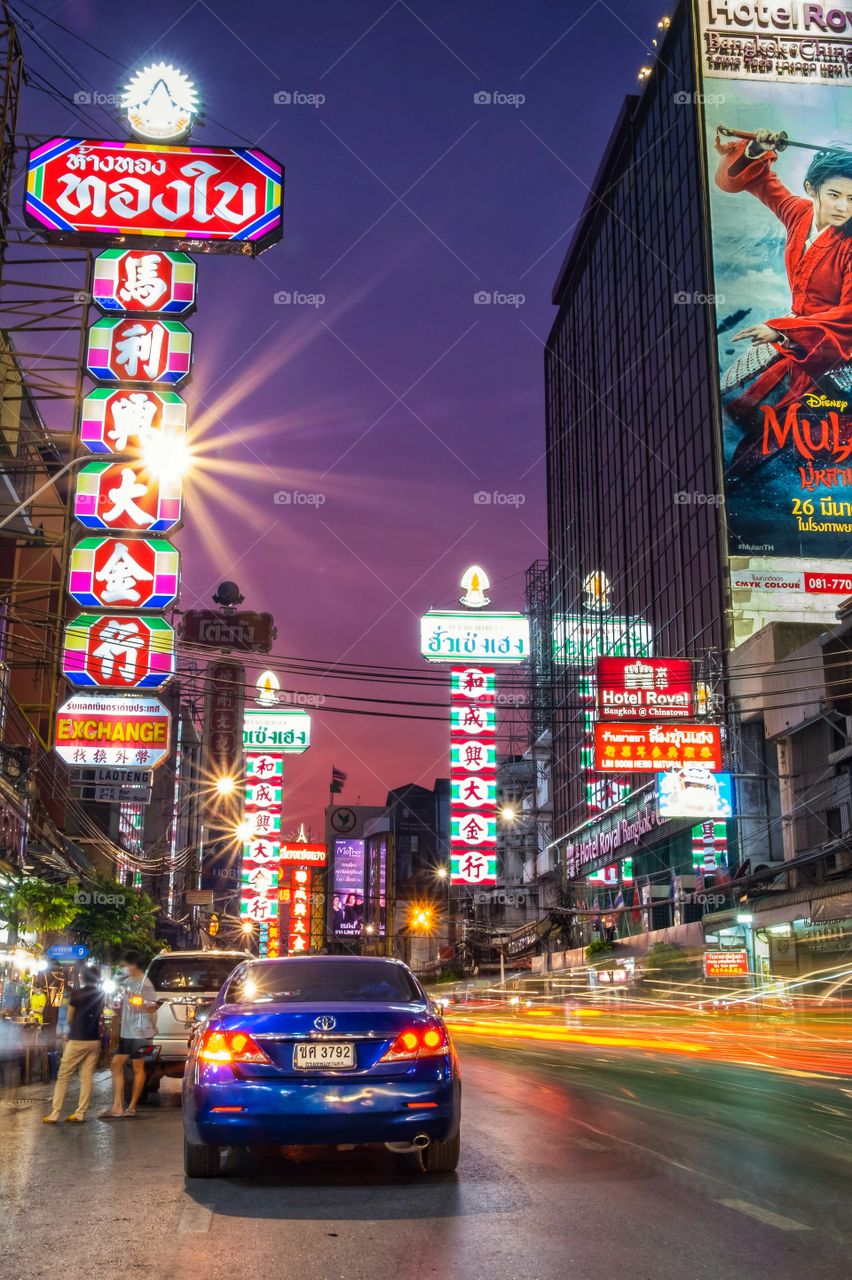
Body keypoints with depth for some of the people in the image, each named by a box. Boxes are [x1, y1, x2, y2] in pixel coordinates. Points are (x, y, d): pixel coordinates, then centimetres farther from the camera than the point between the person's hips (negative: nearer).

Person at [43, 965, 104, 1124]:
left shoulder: (77, 993, -6)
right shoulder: (100, 995, 8)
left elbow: (70, 1018, -1)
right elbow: (99, 1017, 10)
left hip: (77, 1039, -4)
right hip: (94, 1040, 4)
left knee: (63, 1076, 1)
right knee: (87, 1078, 5)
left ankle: (54, 1113, -1)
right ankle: (80, 1113, 3)